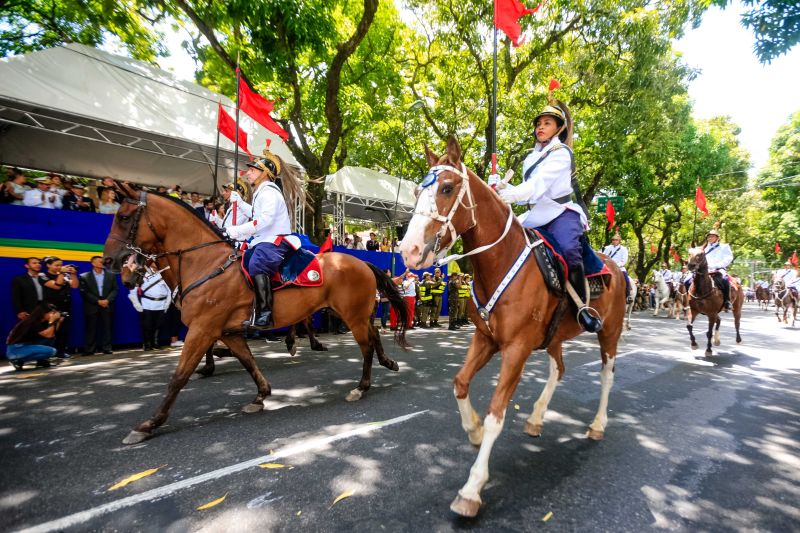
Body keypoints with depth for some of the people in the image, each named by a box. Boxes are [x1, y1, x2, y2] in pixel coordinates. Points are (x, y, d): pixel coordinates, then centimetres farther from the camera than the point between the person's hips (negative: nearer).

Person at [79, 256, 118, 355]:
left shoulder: (111, 275, 11)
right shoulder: (84, 276, 3)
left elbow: (115, 289, 5)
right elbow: (84, 292, -3)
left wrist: (107, 300, -9)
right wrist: (98, 301, -11)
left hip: (107, 306, 2)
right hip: (92, 307, -2)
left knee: (107, 328, 3)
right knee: (91, 329, 1)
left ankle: (107, 348, 7)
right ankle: (89, 349, 7)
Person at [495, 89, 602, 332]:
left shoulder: (561, 152, -4)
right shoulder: (531, 158, 19)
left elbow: (538, 185, -20)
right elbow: (528, 192, 12)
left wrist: (506, 195, -34)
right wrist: (501, 187, -6)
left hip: (560, 213, -7)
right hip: (535, 217, 8)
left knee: (569, 250, -34)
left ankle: (583, 305, -20)